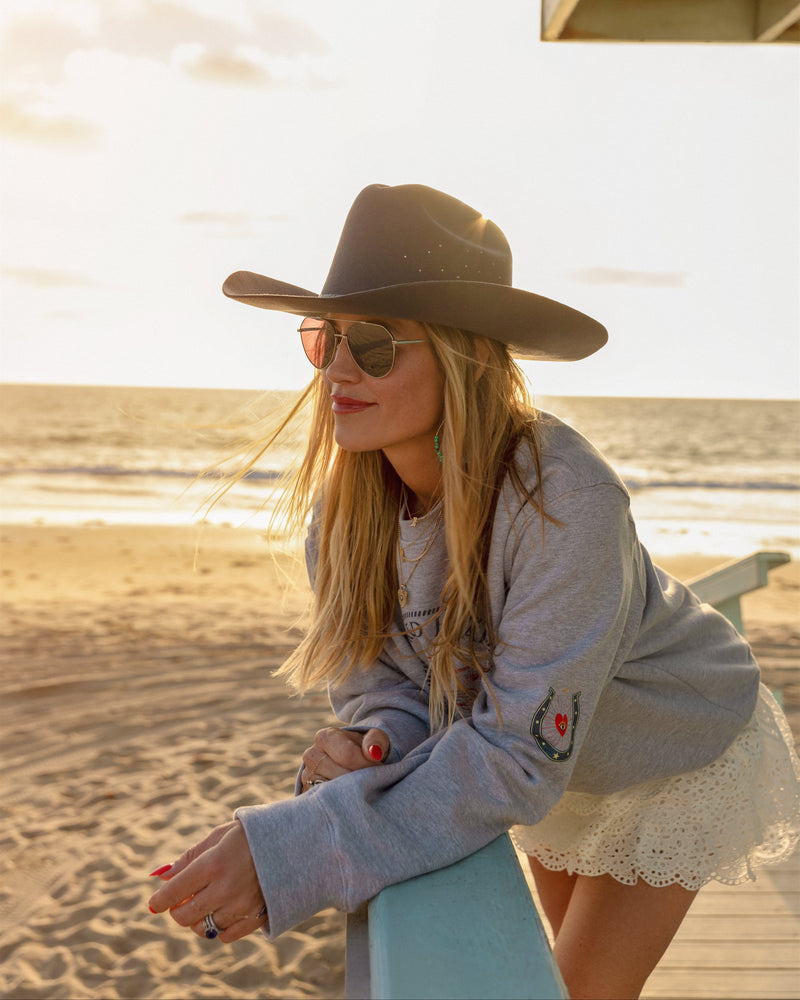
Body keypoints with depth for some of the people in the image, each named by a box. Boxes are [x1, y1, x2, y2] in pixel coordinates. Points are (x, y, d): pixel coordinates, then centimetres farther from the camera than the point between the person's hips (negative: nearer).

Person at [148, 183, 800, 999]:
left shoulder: (564, 499, -41)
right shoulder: (344, 499, -21)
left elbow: (522, 751, -41)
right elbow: (383, 673, -11)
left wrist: (295, 852, -48)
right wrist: (376, 741, -36)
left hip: (684, 754, -5)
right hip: (565, 767, 6)